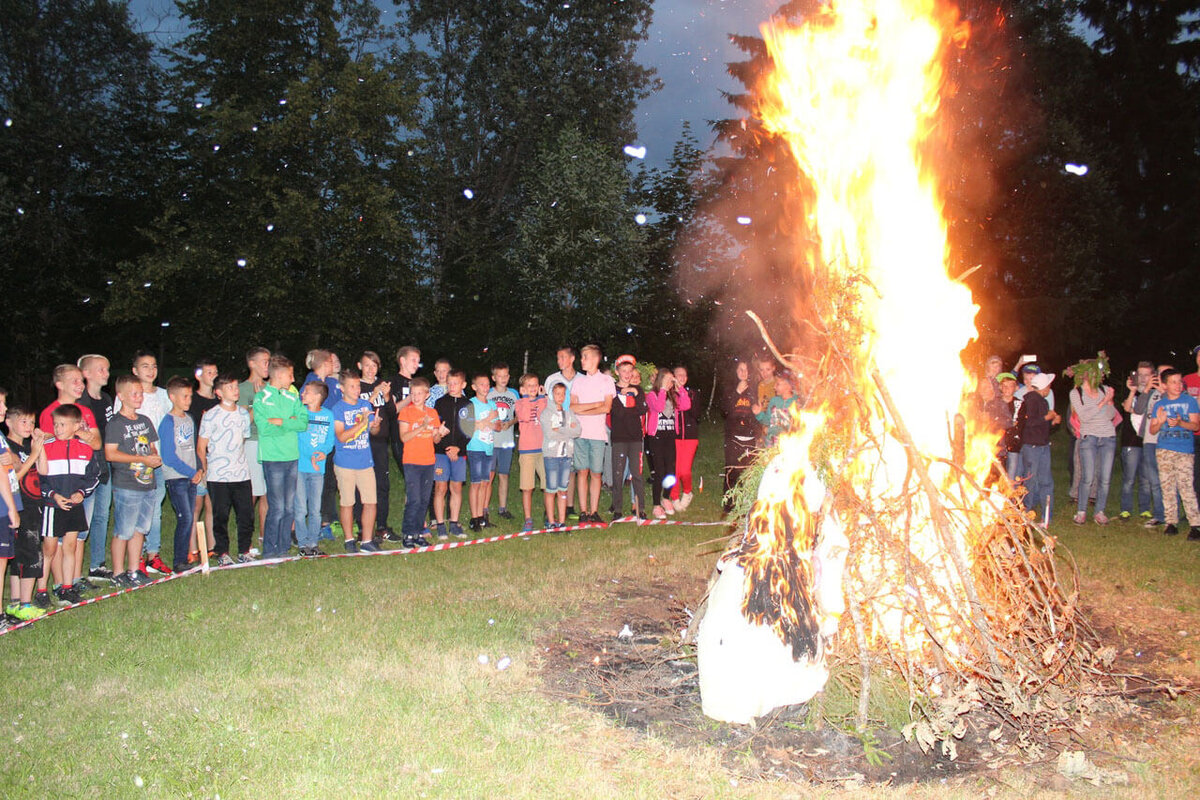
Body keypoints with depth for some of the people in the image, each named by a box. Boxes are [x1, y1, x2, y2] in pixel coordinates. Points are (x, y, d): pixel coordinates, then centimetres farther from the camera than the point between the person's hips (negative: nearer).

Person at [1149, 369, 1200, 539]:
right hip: (1164, 450, 3)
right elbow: (1152, 430, 12)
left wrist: (1180, 423, -16)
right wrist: (1160, 423, -9)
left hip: (1185, 451, -3)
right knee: (1167, 487, 3)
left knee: (1185, 487, -11)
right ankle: (1171, 523, 9)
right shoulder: (1159, 404, 12)